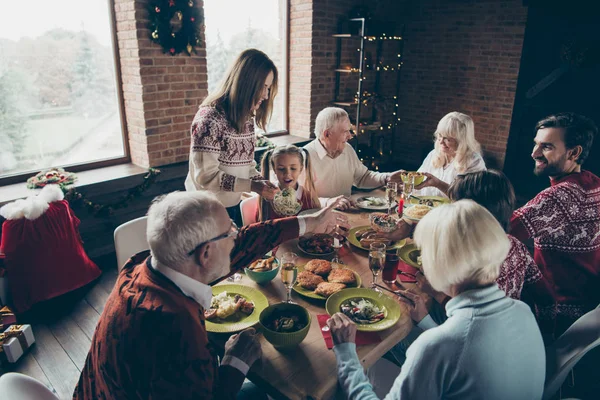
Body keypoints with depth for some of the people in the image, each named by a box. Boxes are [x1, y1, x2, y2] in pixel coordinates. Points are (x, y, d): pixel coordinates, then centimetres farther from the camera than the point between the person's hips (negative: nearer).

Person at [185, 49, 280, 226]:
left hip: (234, 205, 8)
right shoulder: (210, 118, -21)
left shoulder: (246, 116, 4)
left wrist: (261, 183, -8)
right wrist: (253, 186, -25)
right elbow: (206, 176, -23)